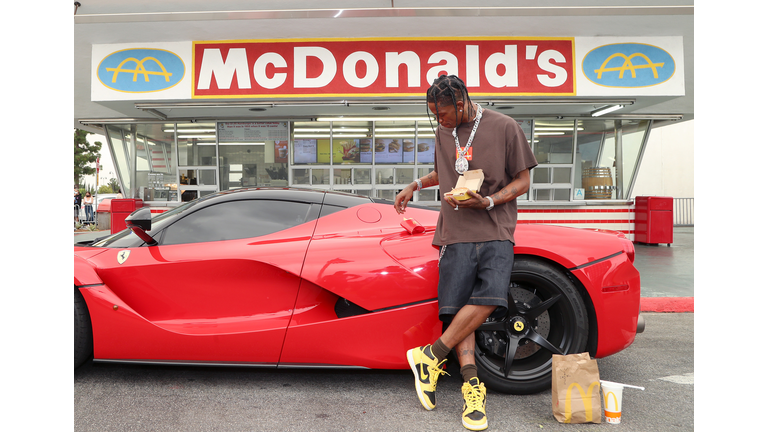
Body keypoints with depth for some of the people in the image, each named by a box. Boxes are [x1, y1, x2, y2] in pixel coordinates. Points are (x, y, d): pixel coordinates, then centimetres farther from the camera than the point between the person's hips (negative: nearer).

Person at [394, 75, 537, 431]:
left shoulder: (504, 127, 2)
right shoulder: (443, 133, 18)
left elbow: (523, 180, 3)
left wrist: (488, 202, -12)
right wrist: (415, 185, 21)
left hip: (496, 232, -3)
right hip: (456, 234, 4)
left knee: (490, 296, -24)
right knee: (456, 308, -10)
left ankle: (431, 355, -12)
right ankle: (472, 387, -5)